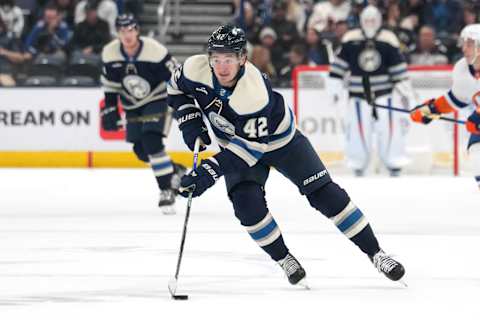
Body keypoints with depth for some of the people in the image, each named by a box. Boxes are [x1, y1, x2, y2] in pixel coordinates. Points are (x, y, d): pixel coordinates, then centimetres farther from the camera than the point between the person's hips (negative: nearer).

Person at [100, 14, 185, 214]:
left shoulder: (155, 51, -25)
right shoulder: (110, 53, -11)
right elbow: (110, 84, 5)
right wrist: (110, 110, 2)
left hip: (158, 99, -6)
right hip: (133, 105, 6)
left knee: (152, 142, -23)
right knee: (141, 151, 8)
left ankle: (166, 190, -17)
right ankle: (176, 173, 33)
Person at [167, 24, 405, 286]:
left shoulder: (255, 94, -40)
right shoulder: (195, 70, -25)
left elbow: (249, 148, -37)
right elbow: (177, 88, -2)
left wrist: (210, 171, -42)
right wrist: (190, 123, -15)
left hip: (278, 138, -4)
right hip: (235, 141, 4)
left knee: (325, 194, -6)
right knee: (247, 203, -19)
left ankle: (375, 253, 4)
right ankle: (283, 258, 4)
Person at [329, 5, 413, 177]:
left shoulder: (388, 39, -1)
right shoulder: (351, 39, -2)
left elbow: (398, 66, 2)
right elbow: (339, 64, 4)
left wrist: (405, 90, 0)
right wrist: (335, 88, 0)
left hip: (383, 92, 0)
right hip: (358, 93, 0)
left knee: (389, 127, -9)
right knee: (358, 130, -3)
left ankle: (395, 168, -1)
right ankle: (358, 168, 10)